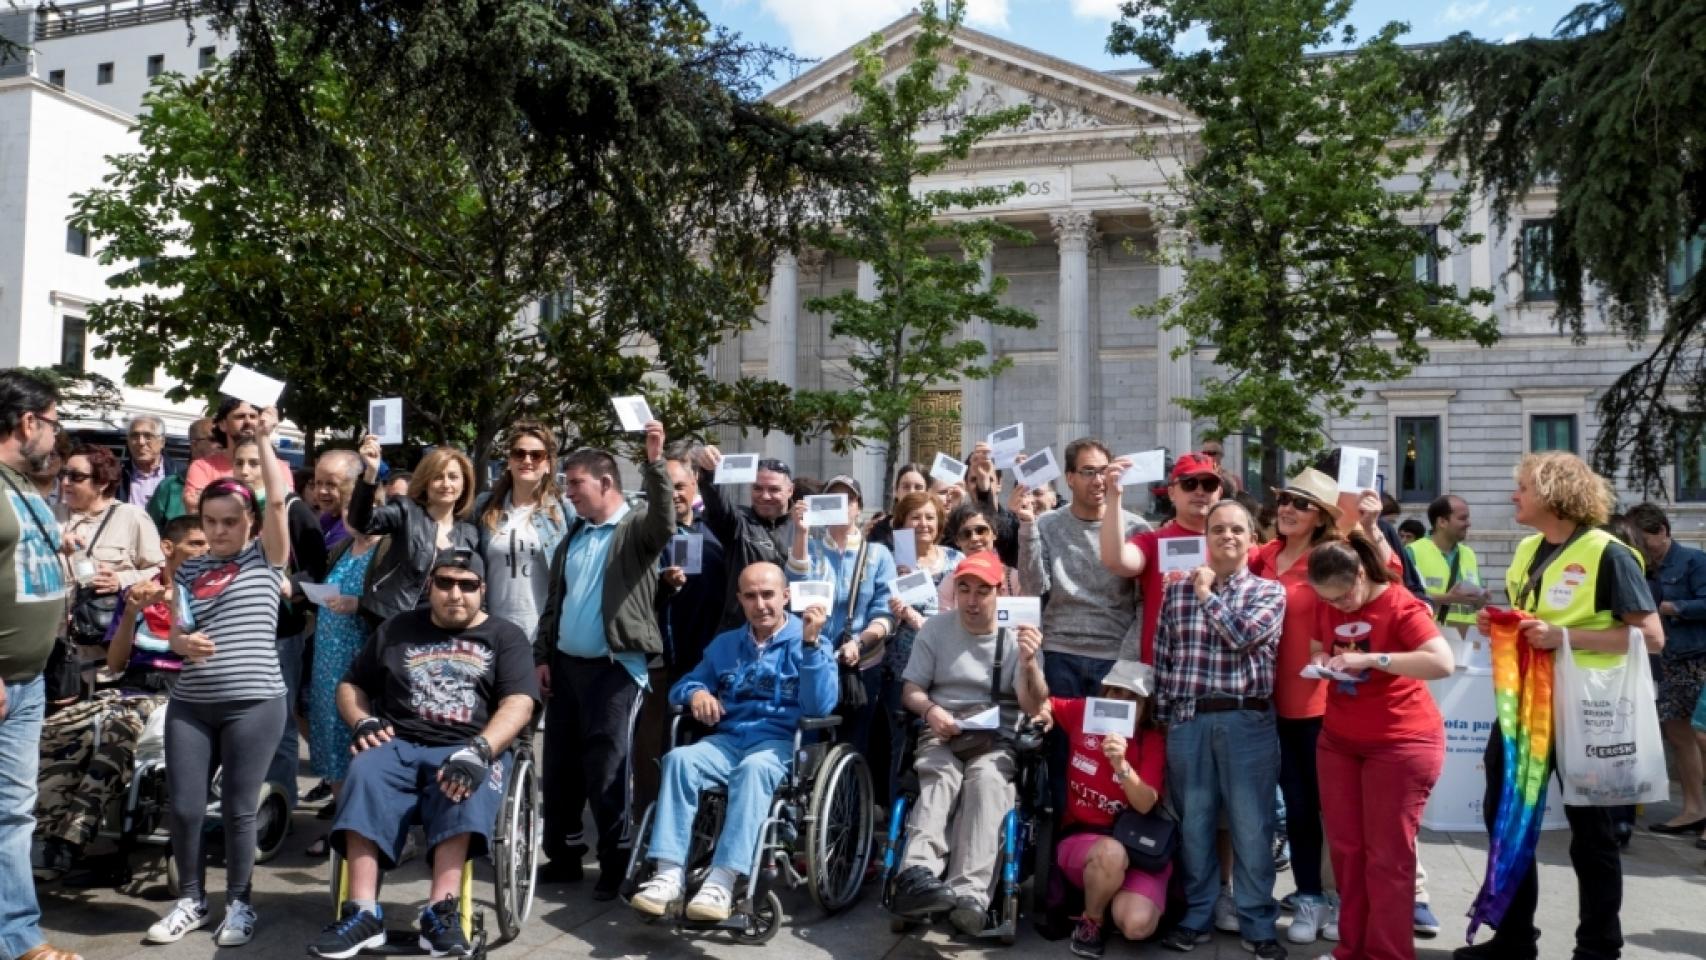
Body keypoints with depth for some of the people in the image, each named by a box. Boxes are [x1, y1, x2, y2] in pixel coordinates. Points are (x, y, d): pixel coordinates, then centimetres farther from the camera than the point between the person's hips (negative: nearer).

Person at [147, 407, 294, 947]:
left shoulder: (265, 558, 2)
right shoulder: (190, 570, 13)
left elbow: (278, 501, -11)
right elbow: (174, 633, 12)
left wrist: (264, 438, -6)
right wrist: (182, 642, -12)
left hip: (254, 702, -4)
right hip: (190, 704, 4)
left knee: (238, 808, 2)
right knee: (184, 806, 3)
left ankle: (238, 903, 18)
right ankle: (191, 900, 22)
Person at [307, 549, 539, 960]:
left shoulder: (505, 636, 11)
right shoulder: (397, 629, 21)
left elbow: (518, 704, -4)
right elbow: (350, 685, 25)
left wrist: (477, 752, -21)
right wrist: (363, 721, 1)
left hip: (469, 749, -2)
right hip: (400, 745, 3)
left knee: (465, 787, -37)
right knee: (365, 774, -31)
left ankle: (441, 912, -45)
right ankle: (362, 913, -38)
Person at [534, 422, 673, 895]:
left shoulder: (636, 528, -4)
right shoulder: (573, 535, 16)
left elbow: (664, 522, -28)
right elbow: (554, 600, 18)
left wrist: (654, 461, -37)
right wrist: (542, 655, 11)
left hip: (615, 667, -7)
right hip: (566, 663, 7)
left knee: (605, 768, -4)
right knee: (560, 763, 11)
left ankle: (615, 862, 8)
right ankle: (562, 855, 24)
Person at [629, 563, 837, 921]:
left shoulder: (808, 643, 5)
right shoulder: (725, 644, 20)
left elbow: (820, 707, -10)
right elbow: (684, 684, 20)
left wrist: (810, 642, -19)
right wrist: (696, 693, -5)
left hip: (781, 745, -4)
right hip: (727, 740, 4)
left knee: (754, 767, -38)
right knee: (679, 758, -27)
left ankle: (721, 883, -44)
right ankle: (670, 874, -33)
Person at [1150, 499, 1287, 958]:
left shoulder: (1269, 591, 5)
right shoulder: (1177, 590, 9)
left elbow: (1244, 635, -14)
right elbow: (1161, 657, 10)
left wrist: (1207, 593, -3)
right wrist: (1163, 712, 5)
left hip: (1248, 721, -2)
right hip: (1187, 720, 2)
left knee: (1251, 826, 2)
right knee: (1193, 823, 8)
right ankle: (1196, 916, 21)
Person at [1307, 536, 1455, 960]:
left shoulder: (1403, 607, -18)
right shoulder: (1326, 607, 2)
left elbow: (1443, 663, -29)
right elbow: (1316, 648, 16)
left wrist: (1372, 658, -33)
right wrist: (1319, 661, -8)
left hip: (1401, 743, -6)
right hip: (1338, 740, 6)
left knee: (1387, 855, 0)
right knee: (1345, 848, 10)